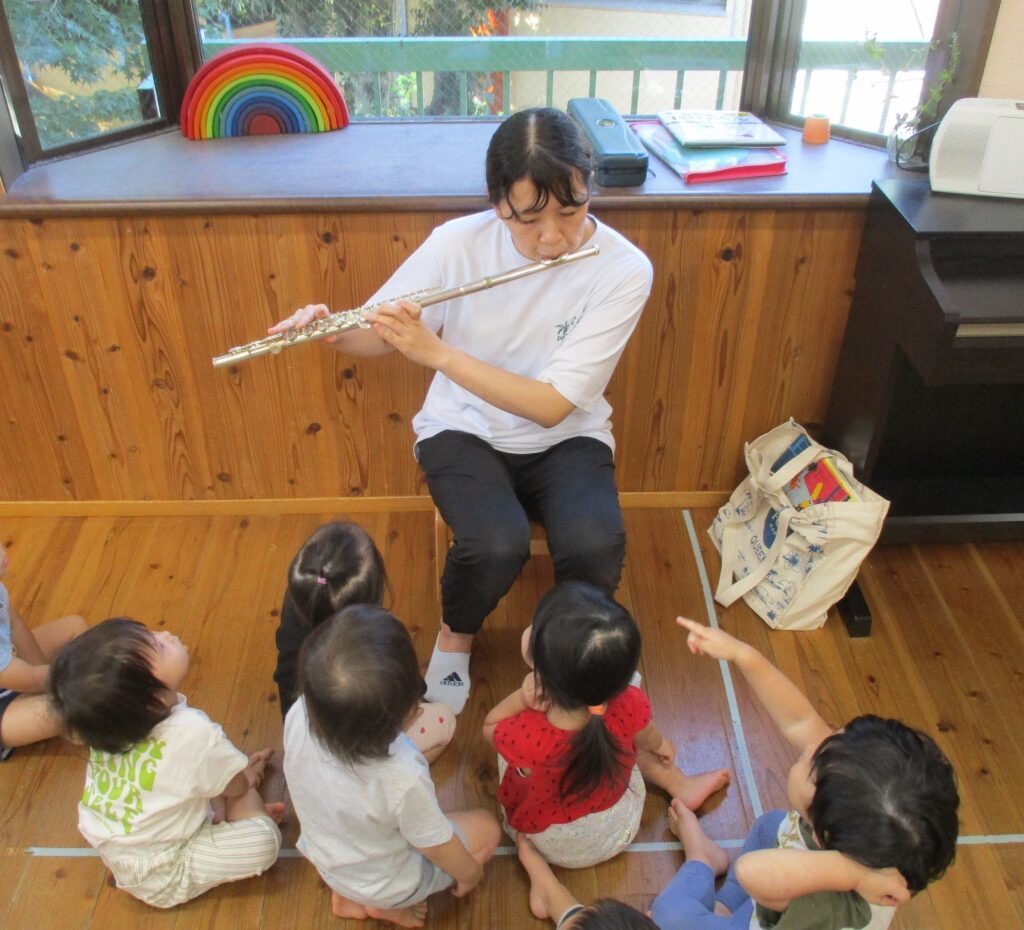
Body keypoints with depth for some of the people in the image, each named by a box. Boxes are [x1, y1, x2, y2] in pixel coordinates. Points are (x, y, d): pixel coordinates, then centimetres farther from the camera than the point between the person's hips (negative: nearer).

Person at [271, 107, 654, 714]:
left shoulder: (624, 270, -18)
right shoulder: (459, 243, -13)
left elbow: (552, 405, -23)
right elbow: (377, 336, -1)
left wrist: (436, 351, -29)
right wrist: (325, 329, -24)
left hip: (563, 438, 0)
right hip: (465, 432, 1)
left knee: (595, 545, -32)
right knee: (495, 545, -31)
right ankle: (457, 636, 7)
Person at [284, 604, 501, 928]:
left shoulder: (299, 717, -32)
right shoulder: (404, 777, -43)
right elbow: (437, 847, -21)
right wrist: (470, 872, 0)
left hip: (324, 858, 4)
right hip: (387, 883, -4)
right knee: (487, 828, 16)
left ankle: (344, 895, 21)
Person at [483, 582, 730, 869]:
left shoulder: (525, 739, -43)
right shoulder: (629, 706, -35)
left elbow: (490, 726, -14)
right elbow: (650, 740, -7)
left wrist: (521, 698, -33)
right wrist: (660, 746, 17)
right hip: (620, 832, 2)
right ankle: (680, 784, 34)